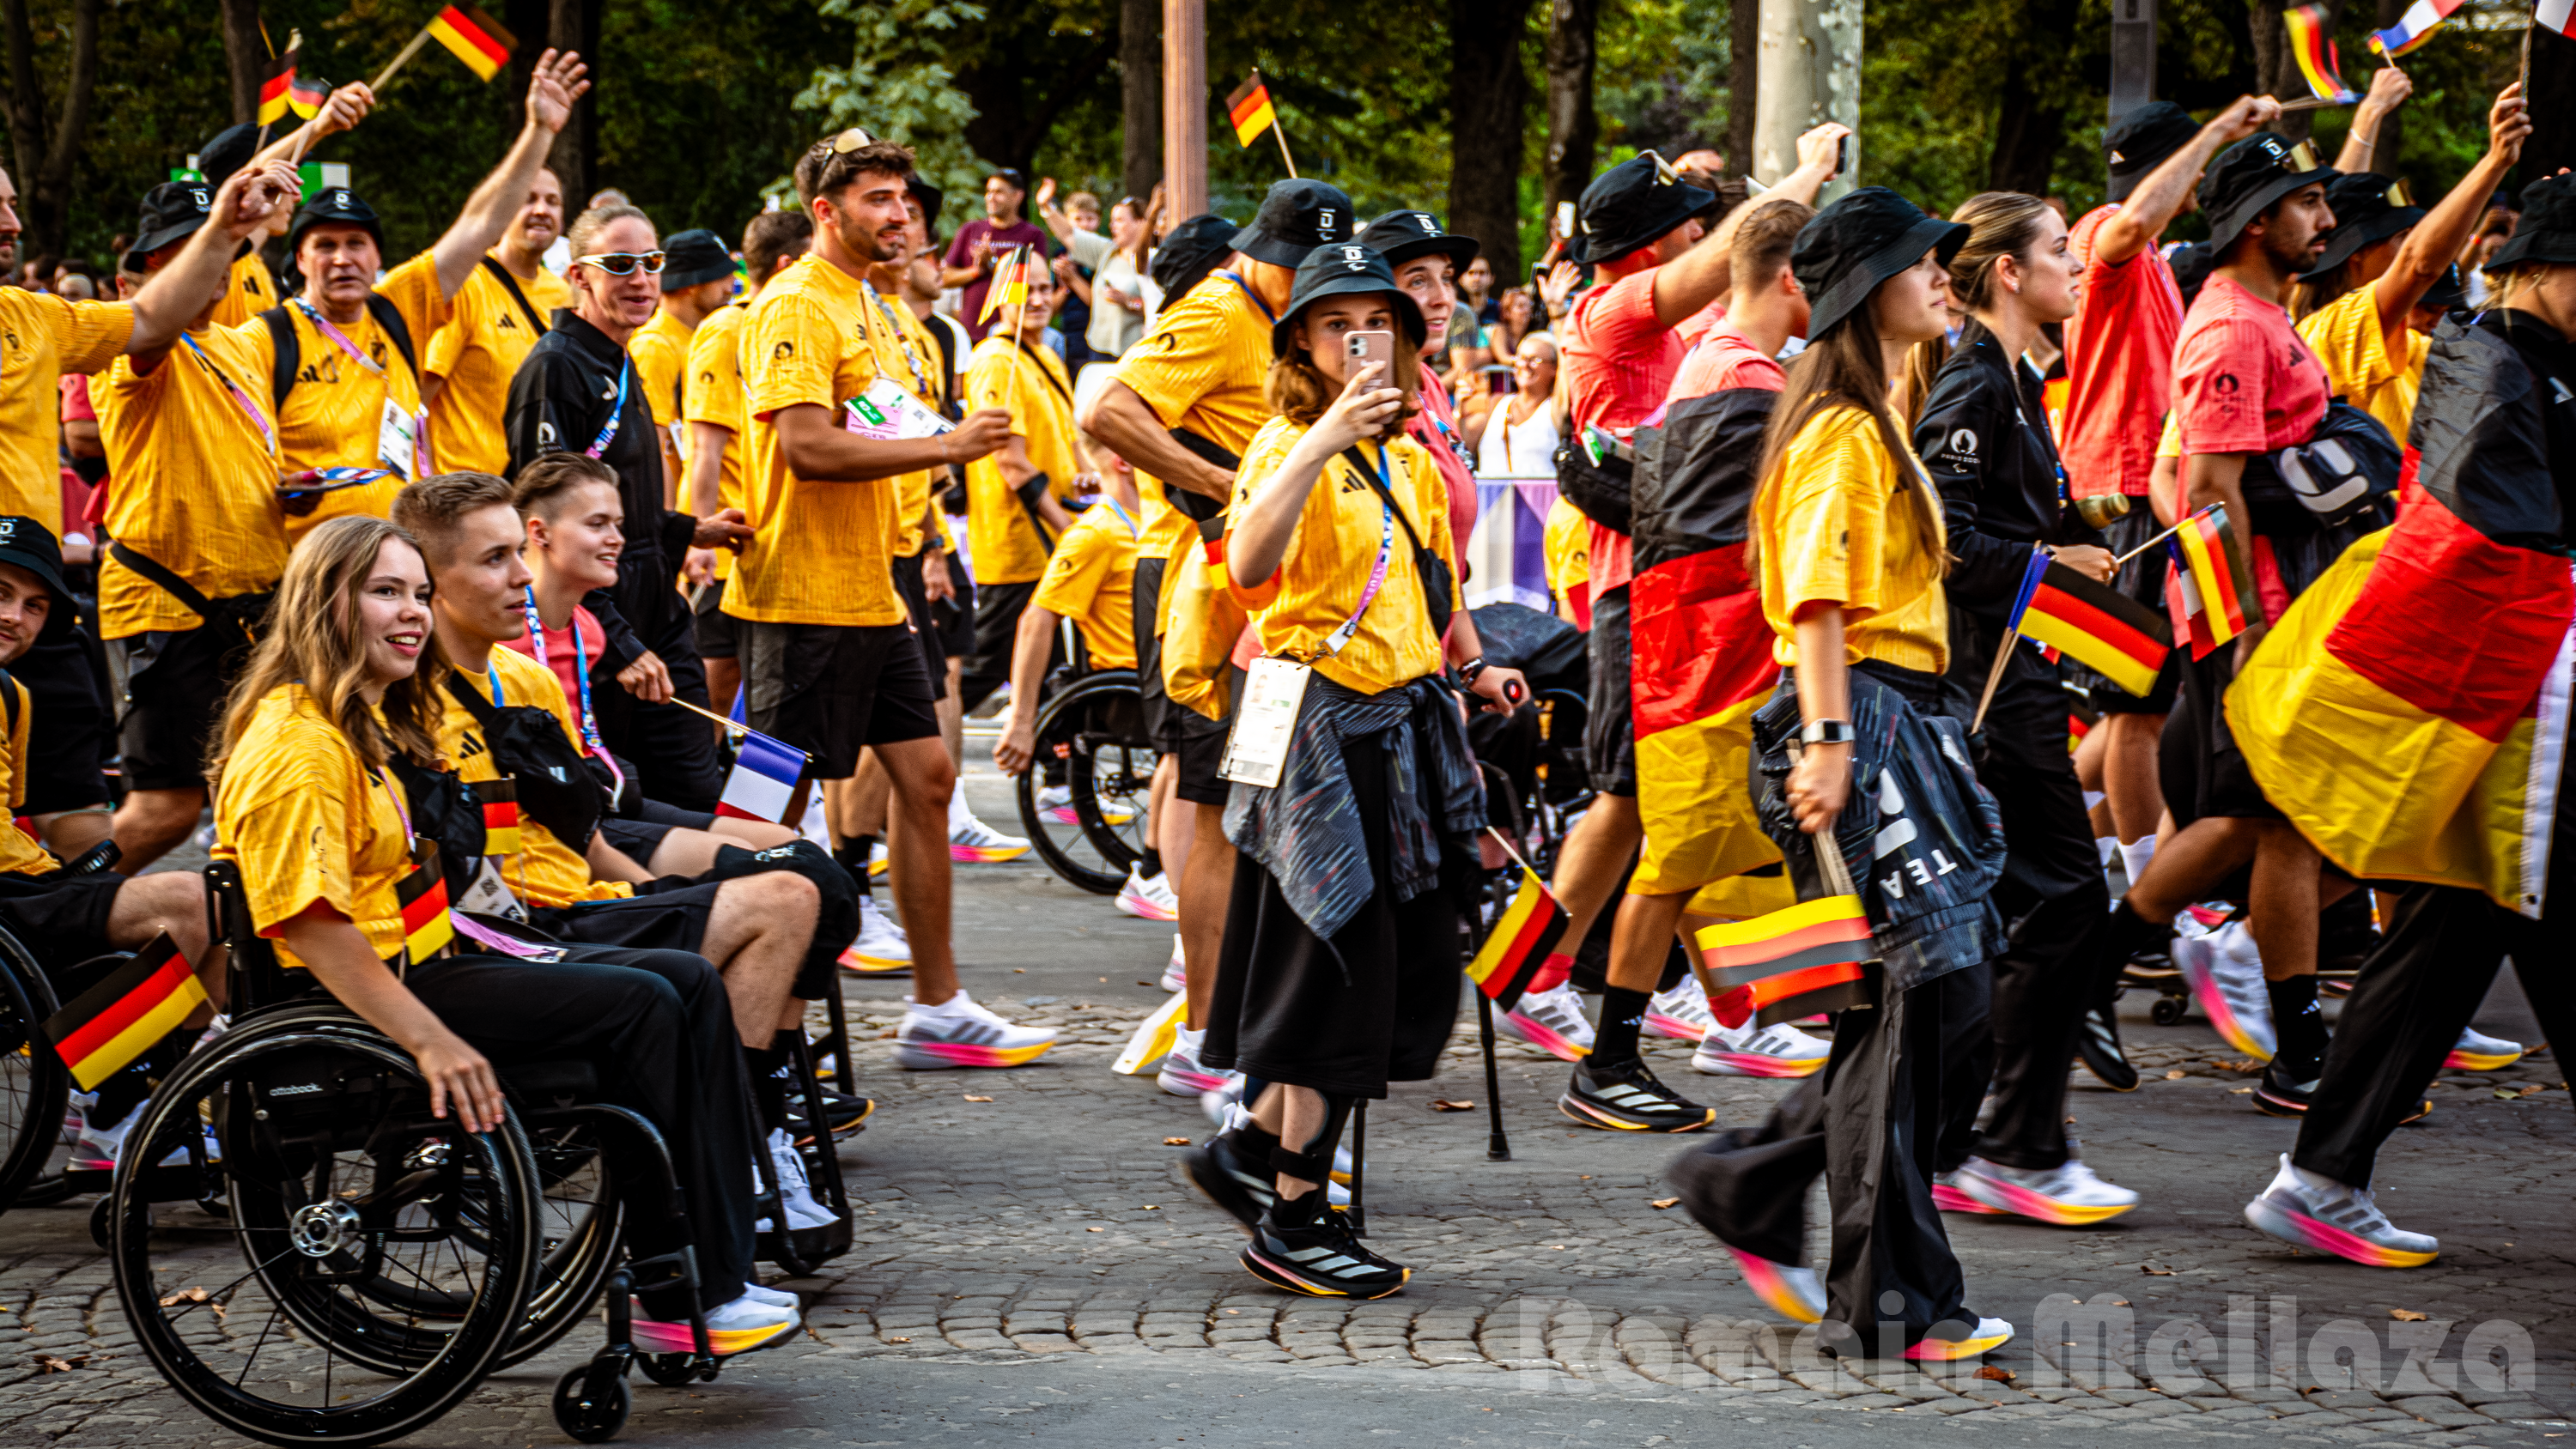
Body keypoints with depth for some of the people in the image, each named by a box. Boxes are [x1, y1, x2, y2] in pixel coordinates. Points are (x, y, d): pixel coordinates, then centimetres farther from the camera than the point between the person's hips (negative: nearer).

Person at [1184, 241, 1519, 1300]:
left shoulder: (1408, 457, 14)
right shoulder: (1289, 447, -11)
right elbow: (1251, 568, -32)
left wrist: (1474, 666, 14)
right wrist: (1326, 439, -38)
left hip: (1409, 724, 8)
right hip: (1326, 726, -8)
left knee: (1416, 981, 9)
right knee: (1344, 968, -4)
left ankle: (1249, 1150, 23)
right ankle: (1294, 1220, 6)